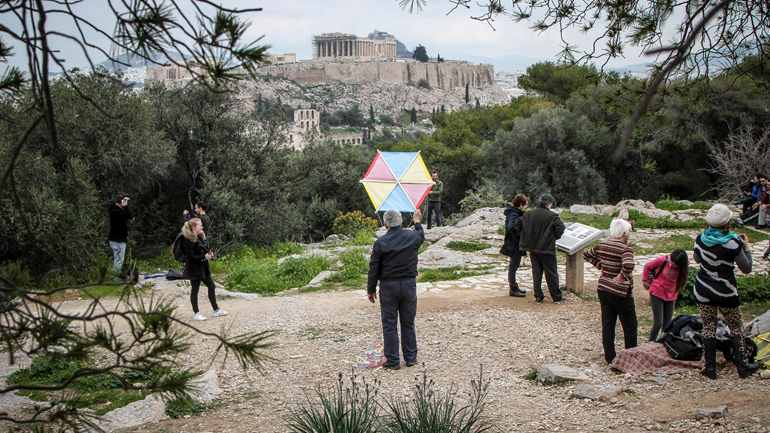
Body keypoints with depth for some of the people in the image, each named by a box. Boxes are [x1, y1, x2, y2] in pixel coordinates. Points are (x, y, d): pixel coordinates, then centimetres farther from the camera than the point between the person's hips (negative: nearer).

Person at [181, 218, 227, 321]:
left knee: (212, 286, 12)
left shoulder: (199, 237, 11)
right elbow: (190, 256, -22)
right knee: (195, 290, 1)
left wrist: (209, 253, 3)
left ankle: (216, 310, 22)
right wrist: (204, 257, -22)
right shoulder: (188, 240, -18)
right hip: (194, 268, -10)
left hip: (203, 267, 10)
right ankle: (196, 314, 10)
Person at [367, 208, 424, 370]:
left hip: (388, 286, -3)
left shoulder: (380, 243, -10)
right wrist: (417, 221, 44)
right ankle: (411, 358, 21)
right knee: (408, 323, 13)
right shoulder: (412, 236, -2)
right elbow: (421, 236, 25)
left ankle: (392, 360, 8)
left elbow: (374, 269, -6)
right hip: (409, 284, 3)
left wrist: (371, 290, 5)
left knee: (389, 325, 5)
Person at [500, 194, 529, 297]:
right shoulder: (514, 215, -21)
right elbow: (511, 228, -37)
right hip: (514, 245, -10)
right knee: (513, 266, -1)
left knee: (513, 266, 19)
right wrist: (520, 237, -24)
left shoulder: (515, 213, 11)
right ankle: (513, 290, 6)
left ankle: (514, 287, 30)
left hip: (515, 245, 10)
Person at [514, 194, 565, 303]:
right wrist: (554, 237, 0)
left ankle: (538, 296, 10)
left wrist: (525, 237, 11)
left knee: (536, 272, 11)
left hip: (532, 248, 4)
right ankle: (556, 297, 10)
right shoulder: (552, 216, -11)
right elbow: (560, 228, -18)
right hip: (547, 248, -4)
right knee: (551, 273, 4)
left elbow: (516, 224, 4)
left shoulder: (529, 214, 4)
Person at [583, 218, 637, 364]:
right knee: (630, 326, 8)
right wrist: (622, 277, -22)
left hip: (603, 290, 6)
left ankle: (609, 357, 16)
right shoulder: (625, 249, -20)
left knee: (607, 324, 12)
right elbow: (628, 266, -39)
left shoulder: (602, 245, 2)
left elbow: (586, 255, 15)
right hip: (620, 293, -6)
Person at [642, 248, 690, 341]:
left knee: (667, 325, 7)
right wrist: (644, 280, 5)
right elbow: (647, 266, -3)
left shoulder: (686, 263, -13)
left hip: (671, 295, 3)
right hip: (657, 293, -3)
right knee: (658, 323, -10)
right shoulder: (663, 260, -21)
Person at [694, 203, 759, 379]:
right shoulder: (733, 243, -19)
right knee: (736, 328, 15)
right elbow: (747, 268, -7)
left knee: (709, 328, 12)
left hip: (703, 291, 3)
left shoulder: (701, 239, -8)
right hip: (726, 292, -3)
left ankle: (710, 367, 11)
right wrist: (746, 246, 4)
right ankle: (742, 366, 19)